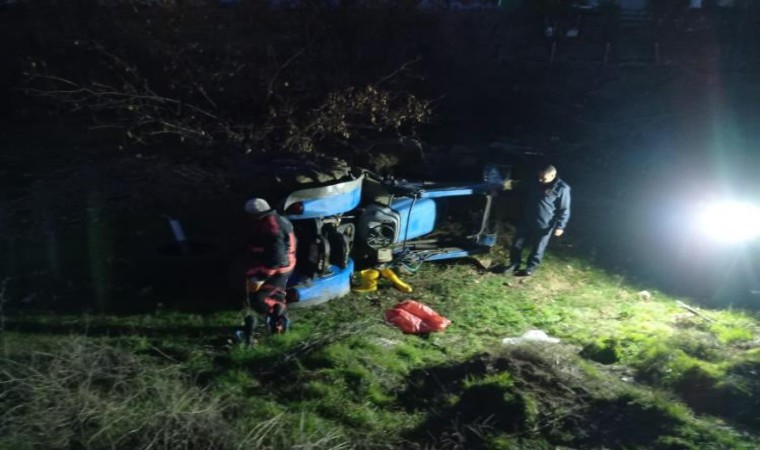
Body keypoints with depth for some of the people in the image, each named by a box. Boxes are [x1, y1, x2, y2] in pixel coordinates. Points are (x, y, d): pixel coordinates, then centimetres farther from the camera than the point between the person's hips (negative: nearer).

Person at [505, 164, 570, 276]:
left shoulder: (562, 189, -15)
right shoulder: (535, 184, 4)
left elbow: (564, 210, -11)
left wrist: (559, 226, -13)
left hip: (544, 226, -6)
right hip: (527, 221, 6)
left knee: (537, 249, 9)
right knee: (517, 244, 11)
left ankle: (530, 268, 28)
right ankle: (514, 264, 30)